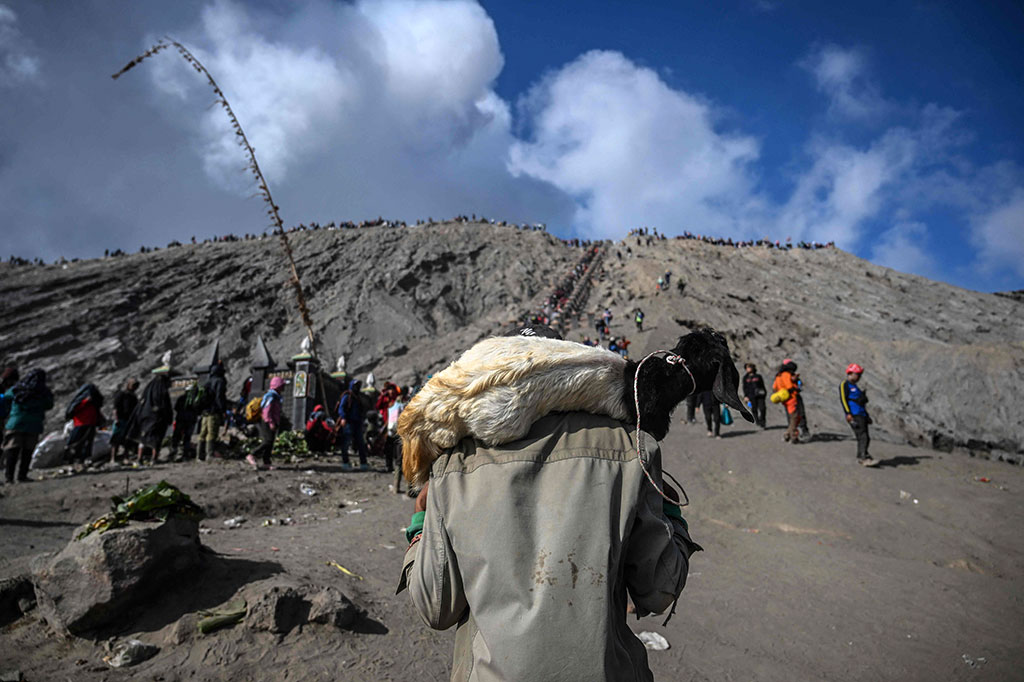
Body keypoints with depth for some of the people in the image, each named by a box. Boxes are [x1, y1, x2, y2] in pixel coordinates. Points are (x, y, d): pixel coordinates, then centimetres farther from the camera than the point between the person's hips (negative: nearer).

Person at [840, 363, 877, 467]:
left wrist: (866, 416, 25)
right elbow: (843, 399, -11)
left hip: (861, 414, 9)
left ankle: (861, 458, 13)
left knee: (866, 438, 6)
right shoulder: (844, 385, 0)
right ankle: (864, 458, -25)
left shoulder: (855, 386, 27)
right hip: (854, 415, -9)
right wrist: (848, 413, -20)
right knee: (862, 436, -18)